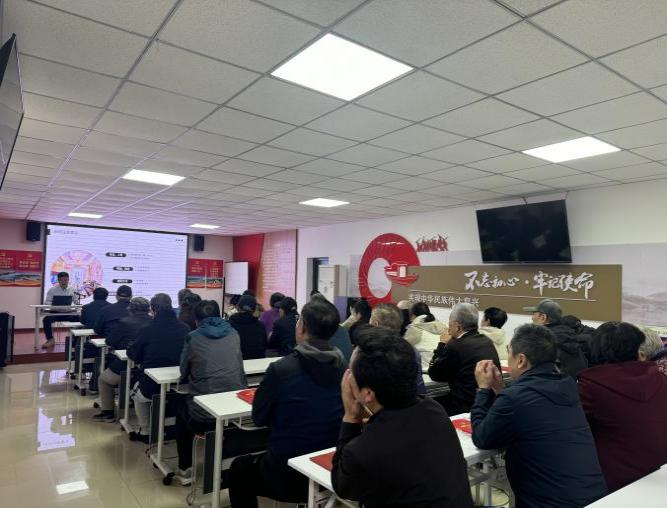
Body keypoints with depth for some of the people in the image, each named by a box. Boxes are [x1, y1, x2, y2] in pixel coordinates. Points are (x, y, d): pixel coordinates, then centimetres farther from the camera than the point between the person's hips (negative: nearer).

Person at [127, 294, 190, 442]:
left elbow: (133, 355, 5)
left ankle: (145, 432, 36)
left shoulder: (147, 330, -10)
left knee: (137, 391, 33)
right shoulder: (185, 329, -5)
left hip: (152, 388, -3)